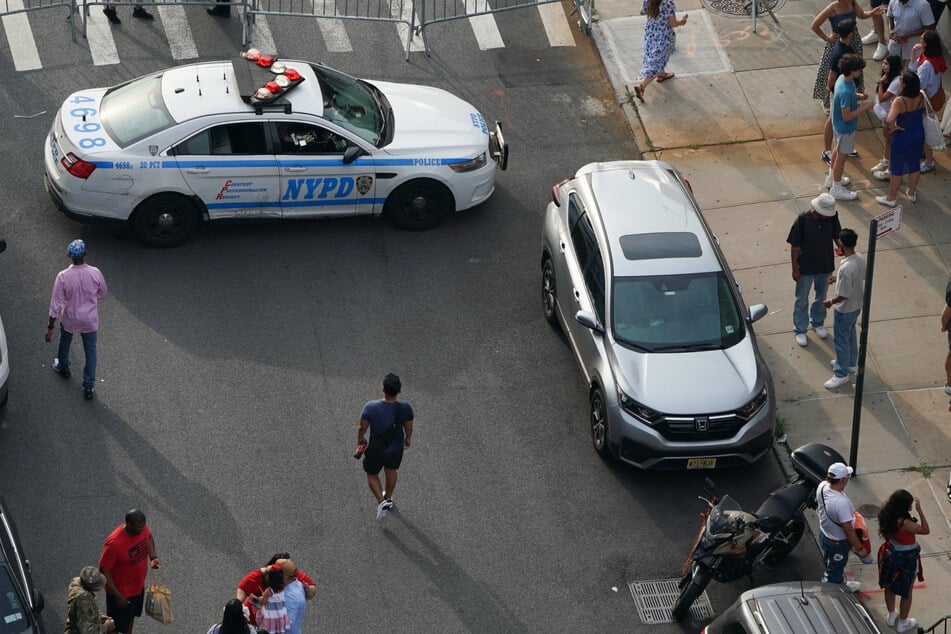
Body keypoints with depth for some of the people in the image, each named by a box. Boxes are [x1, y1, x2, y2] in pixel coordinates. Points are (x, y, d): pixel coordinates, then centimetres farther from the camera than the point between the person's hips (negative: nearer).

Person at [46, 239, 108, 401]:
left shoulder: (63, 277, -27)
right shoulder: (95, 273, -22)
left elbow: (56, 304, -21)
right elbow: (103, 293, -2)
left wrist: (50, 327, -11)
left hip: (69, 319, 0)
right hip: (90, 320, 0)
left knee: (64, 343, 31)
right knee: (90, 351, 18)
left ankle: (63, 367, 56)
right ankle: (89, 386, 23)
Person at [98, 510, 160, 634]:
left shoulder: (142, 528, -15)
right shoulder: (114, 543, -36)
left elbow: (149, 538, 10)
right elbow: (103, 570, -26)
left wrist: (153, 557, -6)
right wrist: (117, 595, -23)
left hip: (138, 586, 7)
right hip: (121, 592, -7)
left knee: (131, 616, 29)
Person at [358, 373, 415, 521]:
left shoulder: (371, 408, -30)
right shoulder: (405, 409, -25)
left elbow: (362, 427, -14)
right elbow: (409, 428, -8)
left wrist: (360, 439, 9)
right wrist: (408, 439, 16)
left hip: (376, 450, -2)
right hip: (396, 448, 2)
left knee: (372, 475, 25)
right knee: (391, 470, 31)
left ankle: (381, 502, 9)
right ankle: (388, 498, 51)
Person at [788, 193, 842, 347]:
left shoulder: (832, 217, -15)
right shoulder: (803, 219, -25)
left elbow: (837, 236, 0)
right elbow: (794, 245, -17)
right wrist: (795, 269, -13)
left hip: (826, 265, 4)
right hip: (806, 267, -3)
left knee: (821, 297, 24)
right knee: (802, 300, 14)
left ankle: (817, 323, 47)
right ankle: (800, 330, 32)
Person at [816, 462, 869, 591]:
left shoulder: (822, 486, -18)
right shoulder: (841, 502, -42)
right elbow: (848, 530, -30)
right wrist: (860, 549, -18)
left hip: (824, 533, 8)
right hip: (837, 543, -8)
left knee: (838, 566, 34)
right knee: (833, 574, 16)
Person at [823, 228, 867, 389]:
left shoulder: (846, 268, -36)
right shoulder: (860, 258, -10)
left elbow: (844, 296, -30)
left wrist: (830, 302, -11)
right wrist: (838, 278, 17)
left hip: (845, 310, -9)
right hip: (857, 305, 9)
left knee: (841, 341, 9)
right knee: (850, 335, 28)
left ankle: (841, 374, 22)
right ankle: (850, 362, 47)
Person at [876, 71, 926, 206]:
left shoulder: (900, 101, -30)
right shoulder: (921, 97, -11)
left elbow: (889, 120, -41)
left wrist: (893, 127, -21)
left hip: (902, 138, -6)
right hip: (919, 135, 6)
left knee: (897, 168, 10)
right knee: (914, 164, 23)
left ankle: (891, 199, 24)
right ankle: (912, 193, 41)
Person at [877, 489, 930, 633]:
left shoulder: (888, 515, -15)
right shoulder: (903, 522, -38)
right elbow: (925, 530, -27)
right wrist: (919, 510, -29)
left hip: (891, 555, 7)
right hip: (906, 559, -7)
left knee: (890, 586, 27)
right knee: (907, 592, 16)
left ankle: (891, 616, 49)